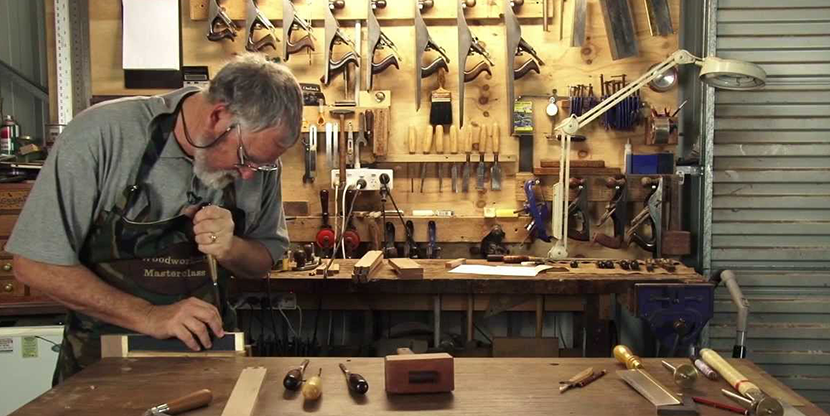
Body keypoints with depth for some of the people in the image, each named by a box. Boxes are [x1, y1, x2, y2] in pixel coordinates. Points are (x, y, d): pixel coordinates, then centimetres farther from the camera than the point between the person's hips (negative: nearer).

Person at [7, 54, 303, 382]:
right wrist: (148, 315, -21)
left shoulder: (259, 158, -5)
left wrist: (230, 249, -16)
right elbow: (35, 265, -13)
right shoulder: (101, 134, -17)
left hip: (207, 355, 1)